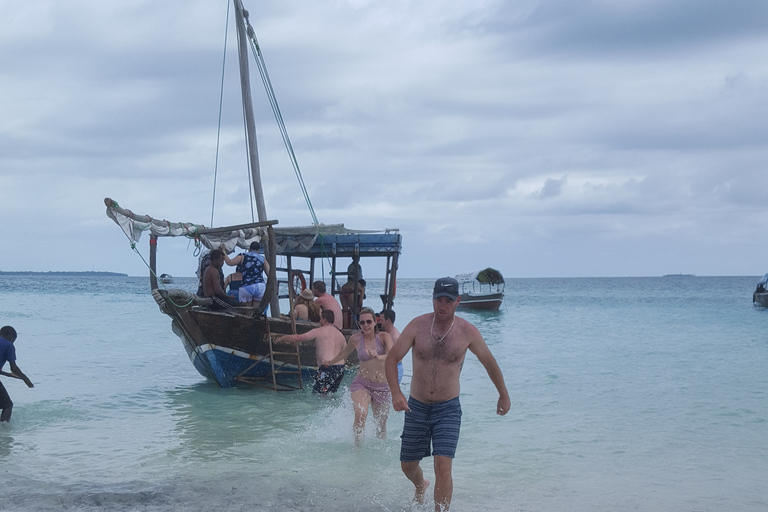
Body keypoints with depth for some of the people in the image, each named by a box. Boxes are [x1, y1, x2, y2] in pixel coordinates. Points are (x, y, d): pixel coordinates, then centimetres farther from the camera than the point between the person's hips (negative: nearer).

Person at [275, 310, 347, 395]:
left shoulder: (318, 331, 1)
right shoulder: (341, 335, 18)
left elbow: (298, 338, 0)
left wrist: (282, 338, 14)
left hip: (327, 368, -7)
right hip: (340, 369, 7)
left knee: (317, 394, -6)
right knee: (329, 394, 17)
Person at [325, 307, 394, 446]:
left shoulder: (384, 337, -4)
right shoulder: (356, 339, 1)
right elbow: (344, 353, 23)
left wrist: (379, 357, -41)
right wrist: (331, 362, 40)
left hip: (382, 386, 0)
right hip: (362, 383, 0)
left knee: (381, 425, 9)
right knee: (360, 415, -28)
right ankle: (357, 445, -15)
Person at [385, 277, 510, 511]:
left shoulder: (467, 332, -9)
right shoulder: (418, 325, -9)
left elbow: (489, 362, 8)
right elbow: (392, 358, -9)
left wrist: (504, 395, 17)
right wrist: (396, 392, -24)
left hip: (448, 409, -2)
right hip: (416, 407, 2)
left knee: (443, 465, -18)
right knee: (408, 465, 15)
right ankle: (421, 486, 50)